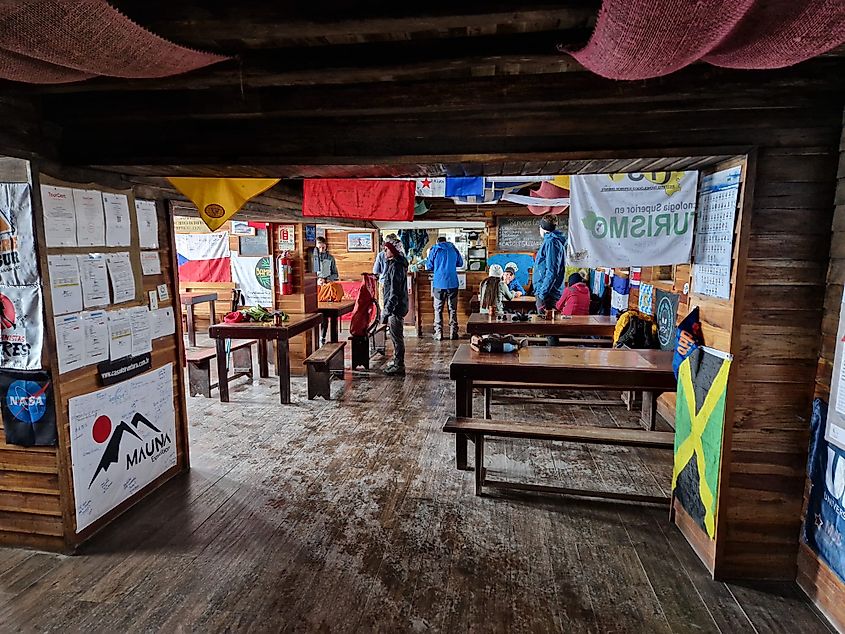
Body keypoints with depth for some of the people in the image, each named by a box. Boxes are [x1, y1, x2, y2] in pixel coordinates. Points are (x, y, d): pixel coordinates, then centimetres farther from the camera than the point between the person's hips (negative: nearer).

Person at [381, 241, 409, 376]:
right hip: (397, 306, 10)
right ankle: (397, 362, 30)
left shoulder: (395, 266, -18)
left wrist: (387, 311, -24)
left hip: (396, 308, -10)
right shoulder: (397, 264, 14)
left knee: (397, 337, -3)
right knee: (396, 336, 19)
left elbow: (394, 291, -23)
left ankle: (399, 367, 5)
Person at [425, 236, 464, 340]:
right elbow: (460, 263, 18)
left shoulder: (434, 250, 1)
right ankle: (453, 333, 9)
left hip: (439, 284, -2)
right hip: (452, 283, 2)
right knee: (452, 309, 8)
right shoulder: (453, 249, 6)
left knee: (438, 310, 6)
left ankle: (438, 333, 4)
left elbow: (429, 266, 6)